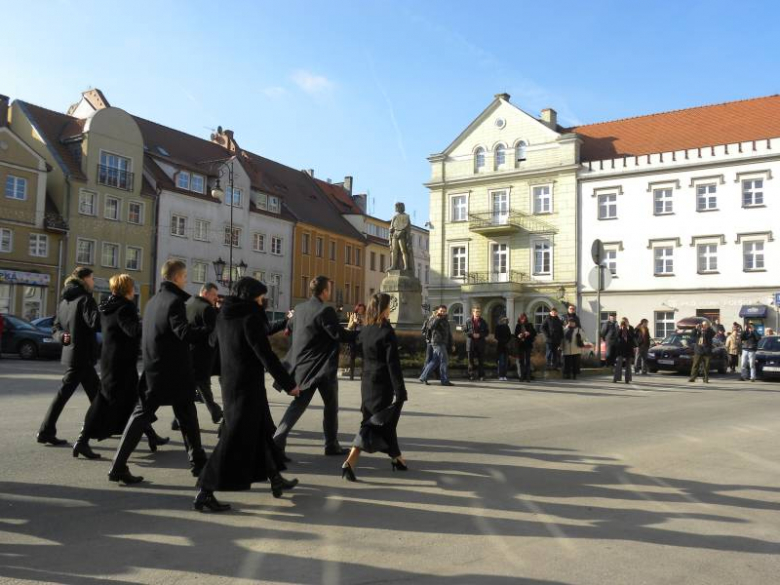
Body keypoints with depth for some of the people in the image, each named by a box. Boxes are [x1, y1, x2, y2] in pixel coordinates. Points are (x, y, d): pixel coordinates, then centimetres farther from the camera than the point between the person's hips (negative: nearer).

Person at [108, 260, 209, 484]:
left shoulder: (153, 301, 13)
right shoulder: (175, 301, -13)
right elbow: (184, 332, -27)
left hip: (153, 369, 7)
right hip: (175, 371, -7)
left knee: (141, 416, 6)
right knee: (187, 416, 8)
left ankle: (118, 466, -1)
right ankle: (197, 462, 17)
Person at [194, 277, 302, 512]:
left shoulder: (224, 316, 8)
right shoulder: (250, 317, -17)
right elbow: (266, 355, -20)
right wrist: (289, 384, -13)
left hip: (230, 381, 9)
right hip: (248, 384, -9)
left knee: (260, 430, 19)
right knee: (236, 439, -4)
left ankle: (276, 481, 32)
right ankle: (205, 492, -3)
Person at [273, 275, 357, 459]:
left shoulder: (300, 308, 9)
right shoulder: (325, 311, -16)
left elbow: (290, 326, 28)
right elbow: (339, 334, -19)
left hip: (303, 365, 7)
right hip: (324, 366, -7)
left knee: (298, 404, 9)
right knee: (331, 406, 10)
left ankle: (278, 440, -4)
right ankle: (331, 445, 18)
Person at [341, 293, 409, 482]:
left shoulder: (365, 331, 5)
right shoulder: (387, 332, -15)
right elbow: (393, 364, -17)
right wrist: (400, 391, -16)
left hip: (367, 383, 7)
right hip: (382, 384, -7)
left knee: (385, 422, 16)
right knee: (374, 424, 1)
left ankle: (396, 459, 27)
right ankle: (349, 463, -1)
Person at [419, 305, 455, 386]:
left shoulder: (446, 321, 19)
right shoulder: (436, 320, -5)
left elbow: (449, 333, 25)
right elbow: (432, 327, -26)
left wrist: (451, 344, 23)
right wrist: (438, 318, -27)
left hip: (444, 343, 8)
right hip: (437, 343, -8)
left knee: (434, 362, 10)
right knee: (443, 361, -9)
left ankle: (423, 377, 16)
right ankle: (445, 380, -4)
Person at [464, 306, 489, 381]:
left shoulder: (483, 322, 8)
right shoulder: (468, 321, 5)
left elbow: (487, 332, 6)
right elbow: (465, 331, 3)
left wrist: (480, 335, -11)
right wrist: (472, 334, -13)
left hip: (480, 343, 0)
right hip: (471, 343, 0)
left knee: (481, 361, 1)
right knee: (470, 360, 1)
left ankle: (481, 375, 7)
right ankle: (471, 375, 8)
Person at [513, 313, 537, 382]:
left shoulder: (529, 325, 1)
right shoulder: (518, 326, 6)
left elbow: (534, 333, 3)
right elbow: (515, 335, 9)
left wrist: (529, 333, -14)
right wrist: (518, 336, -11)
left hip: (528, 345, -2)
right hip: (520, 345, 2)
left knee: (528, 360, -2)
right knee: (521, 361, 3)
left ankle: (528, 377, -1)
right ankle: (522, 376, 7)